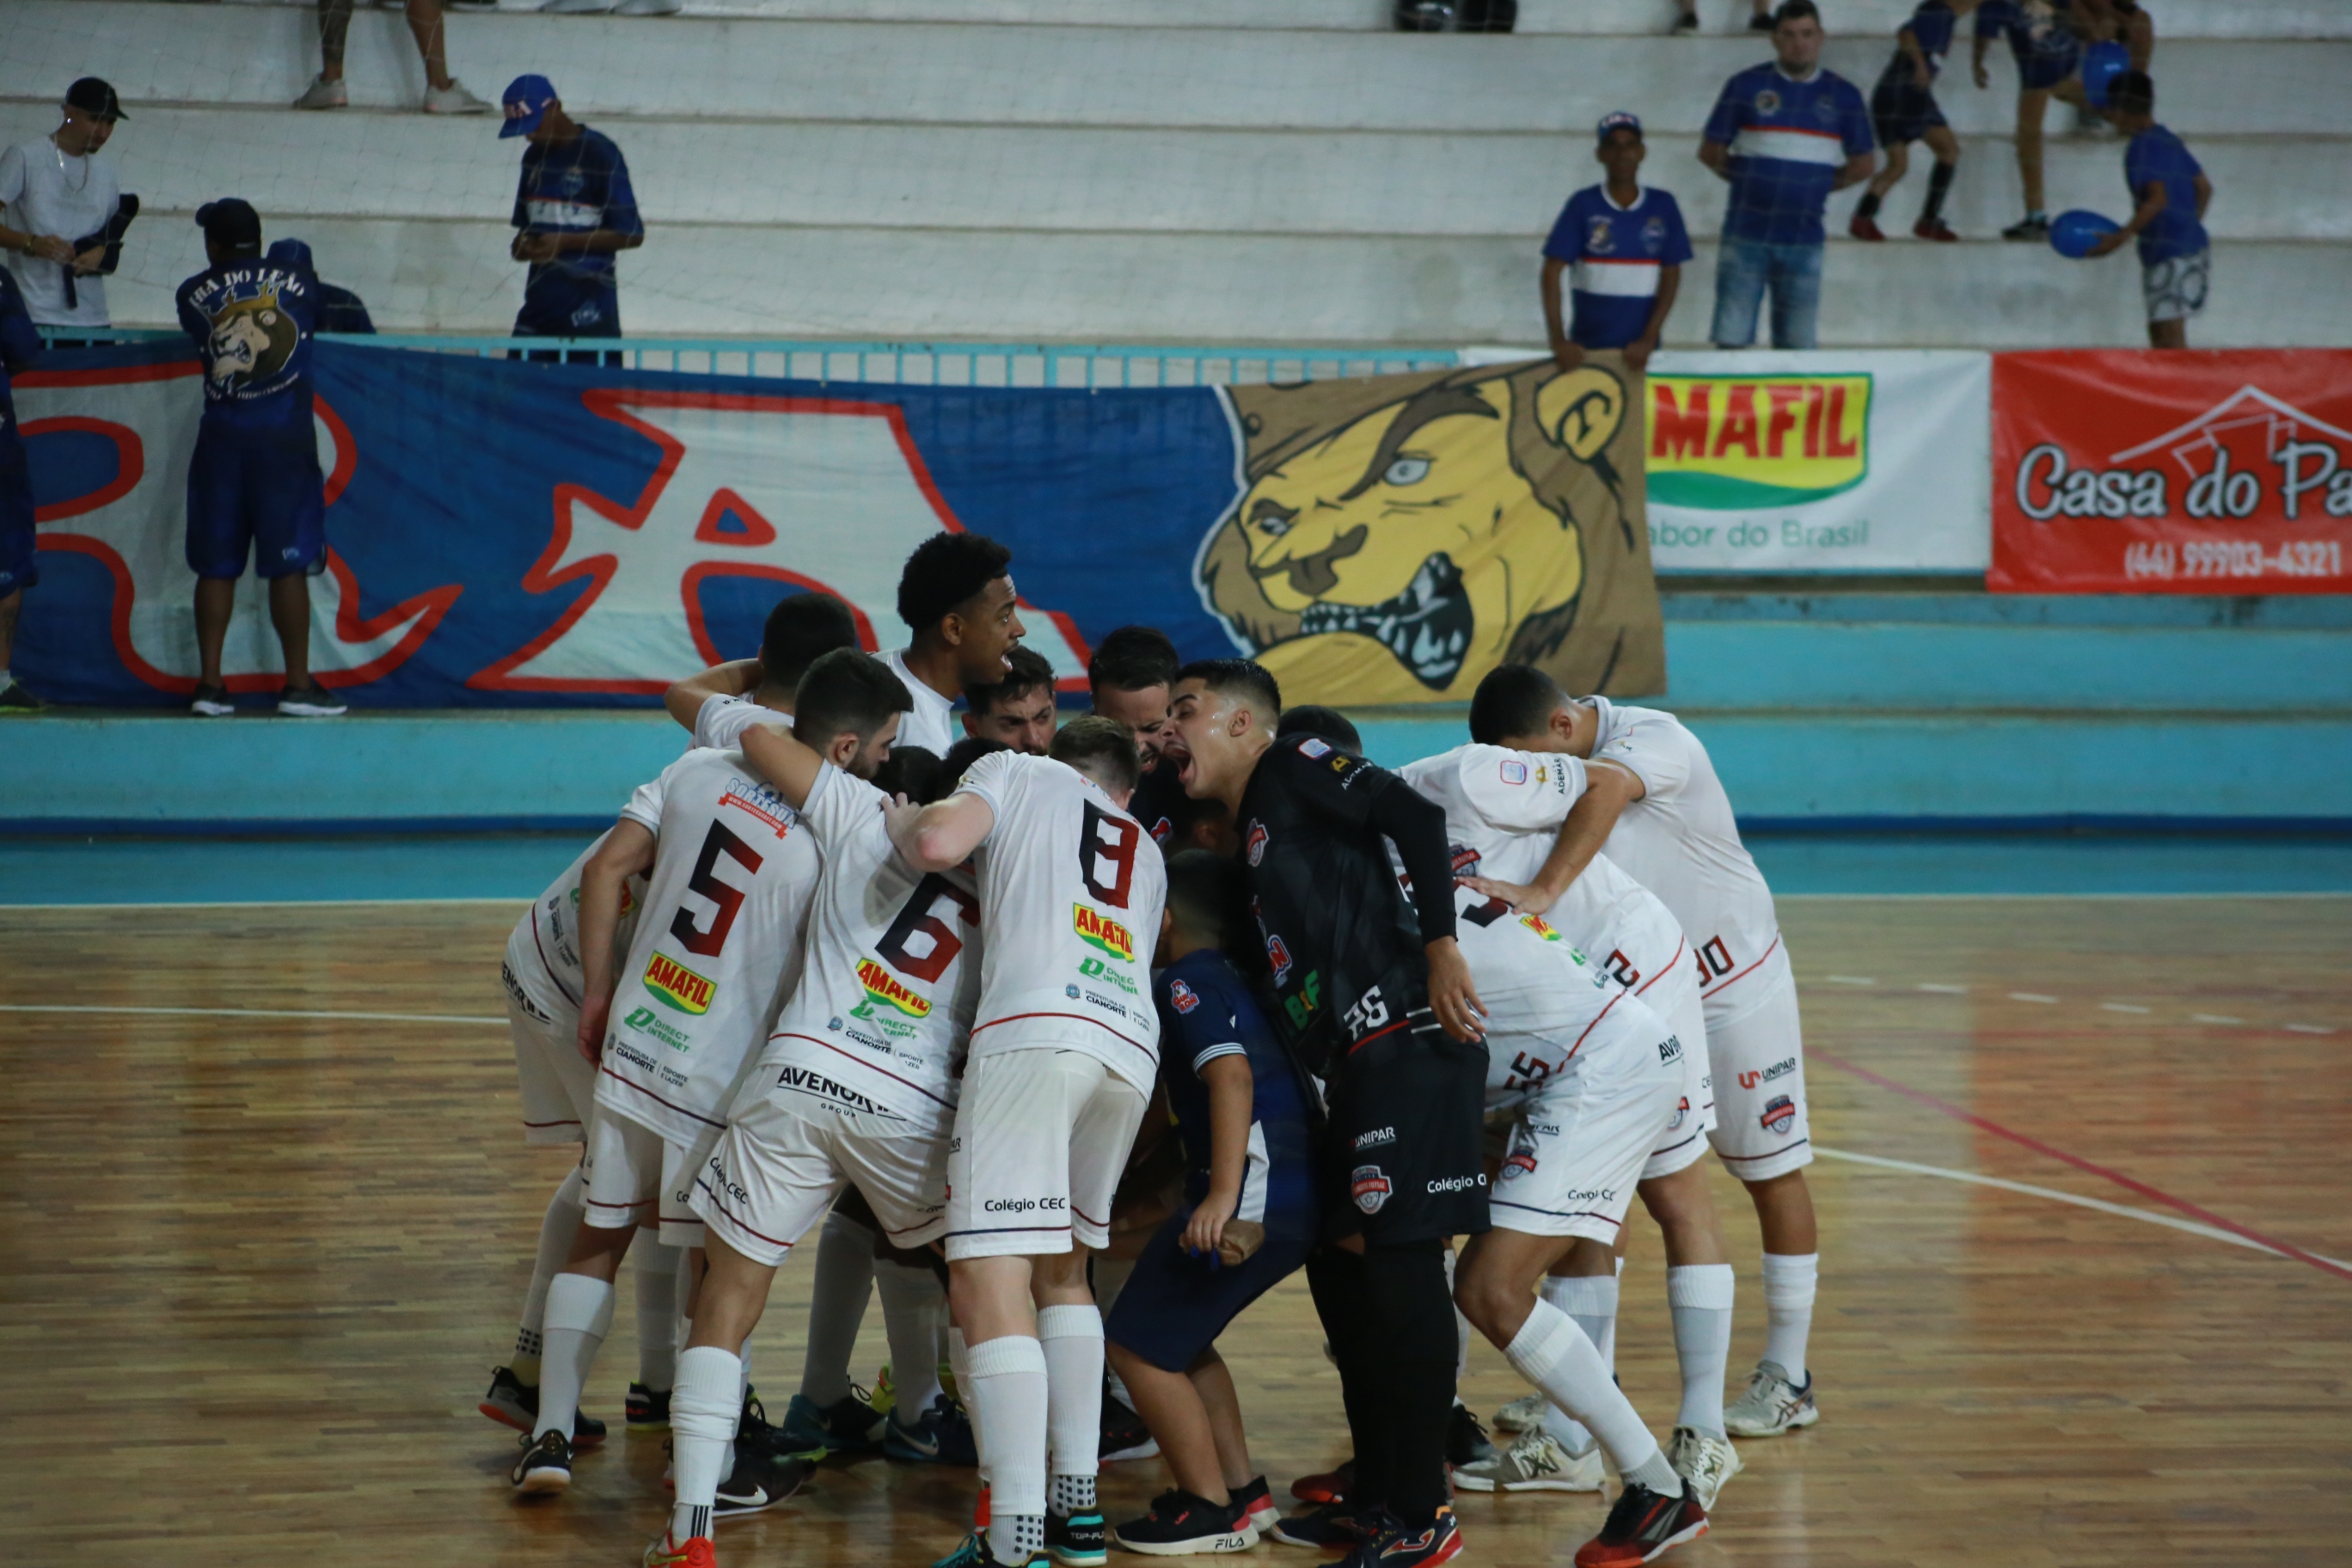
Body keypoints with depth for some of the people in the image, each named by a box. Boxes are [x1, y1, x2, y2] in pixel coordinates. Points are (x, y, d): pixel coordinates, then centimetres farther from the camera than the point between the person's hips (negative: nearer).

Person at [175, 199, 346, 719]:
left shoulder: (194, 294, 4)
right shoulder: (300, 282, 6)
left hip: (221, 440, 1)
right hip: (286, 441, -1)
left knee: (216, 566, 7)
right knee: (288, 566, 0)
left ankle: (209, 683, 6)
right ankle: (298, 685, 0)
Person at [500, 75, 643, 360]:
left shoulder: (600, 153, -8)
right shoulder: (535, 157, 14)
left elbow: (631, 234, -10)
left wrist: (562, 242, -16)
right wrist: (522, 245, 1)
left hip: (587, 302, -7)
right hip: (539, 298, 7)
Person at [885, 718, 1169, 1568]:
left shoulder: (1019, 772, 19)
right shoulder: (1146, 856, 35)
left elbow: (937, 844, 0)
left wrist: (900, 818, 23)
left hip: (1033, 1033, -6)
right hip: (1132, 1047, 6)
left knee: (989, 1280, -10)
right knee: (1061, 1269, 24)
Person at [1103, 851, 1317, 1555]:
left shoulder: (1185, 982, -6)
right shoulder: (1241, 979, 21)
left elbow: (1232, 1073, -21)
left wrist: (1225, 1194, -28)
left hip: (1253, 1198, -9)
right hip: (1299, 1200, 9)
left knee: (1137, 1343, -1)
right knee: (1179, 1337, 23)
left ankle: (1213, 1510, 4)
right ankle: (1242, 1489, 25)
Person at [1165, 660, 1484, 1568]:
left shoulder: (1295, 768, 0)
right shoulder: (1250, 834, 24)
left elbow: (1412, 814, -14)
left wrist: (1440, 947, -22)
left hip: (1410, 1042, -10)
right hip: (1359, 1066, 10)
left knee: (1399, 1264, -9)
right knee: (1338, 1264, 14)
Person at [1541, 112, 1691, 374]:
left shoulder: (1663, 206, 4)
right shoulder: (1583, 205, -1)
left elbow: (1671, 276, 3)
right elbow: (1552, 271, -4)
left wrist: (1649, 338, -7)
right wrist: (1558, 340, -13)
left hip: (1638, 351, 1)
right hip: (1586, 347, -1)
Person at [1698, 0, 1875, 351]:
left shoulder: (1843, 95, 6)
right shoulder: (1746, 86, 2)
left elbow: (1862, 164, 12)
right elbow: (1710, 151, 6)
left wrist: (1816, 186, 5)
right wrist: (1749, 181, 1)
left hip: (1803, 240, 1)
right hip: (1746, 234, -1)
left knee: (1797, 347, 4)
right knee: (1731, 340, -5)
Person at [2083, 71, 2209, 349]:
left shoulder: (2141, 148, -12)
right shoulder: (2171, 142, 15)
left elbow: (2158, 199, -22)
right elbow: (2204, 188, 21)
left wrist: (2121, 237, -22)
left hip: (2170, 253, -10)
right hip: (2194, 247, 10)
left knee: (2171, 337, -13)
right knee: (2158, 332, 15)